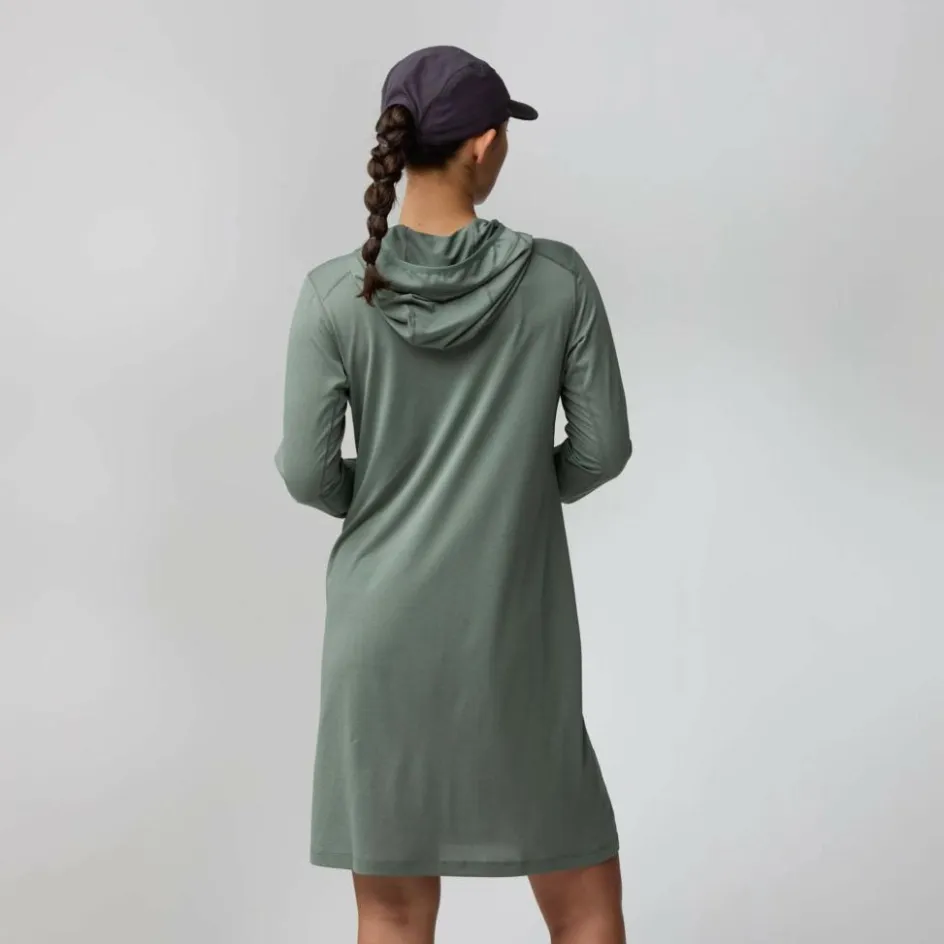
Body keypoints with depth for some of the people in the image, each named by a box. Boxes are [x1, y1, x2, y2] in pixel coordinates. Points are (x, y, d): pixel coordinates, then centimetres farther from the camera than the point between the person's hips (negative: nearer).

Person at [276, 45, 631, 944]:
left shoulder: (335, 294, -8)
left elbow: (307, 470, -7)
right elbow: (602, 446, -4)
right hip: (513, 632, -1)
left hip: (382, 627, 1)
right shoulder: (556, 278, -8)